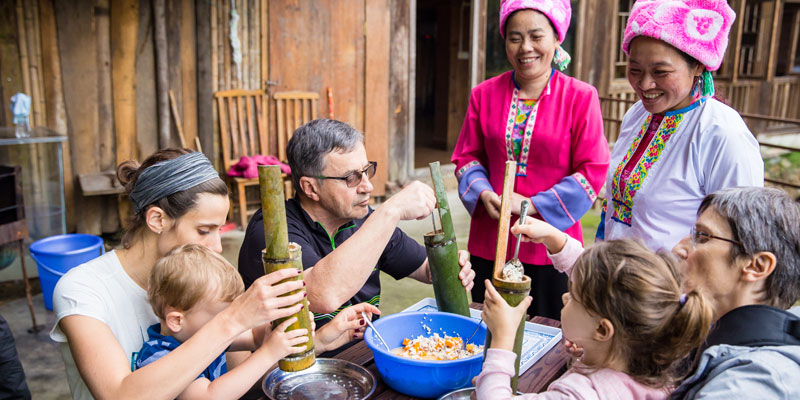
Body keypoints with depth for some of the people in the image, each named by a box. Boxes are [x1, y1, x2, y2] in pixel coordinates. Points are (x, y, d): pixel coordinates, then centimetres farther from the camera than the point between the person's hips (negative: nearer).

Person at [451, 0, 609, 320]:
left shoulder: (580, 97, -5)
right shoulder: (484, 95, 5)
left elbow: (593, 171, -7)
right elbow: (466, 156, 10)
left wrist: (534, 205, -14)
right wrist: (483, 194, -9)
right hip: (489, 243, 3)